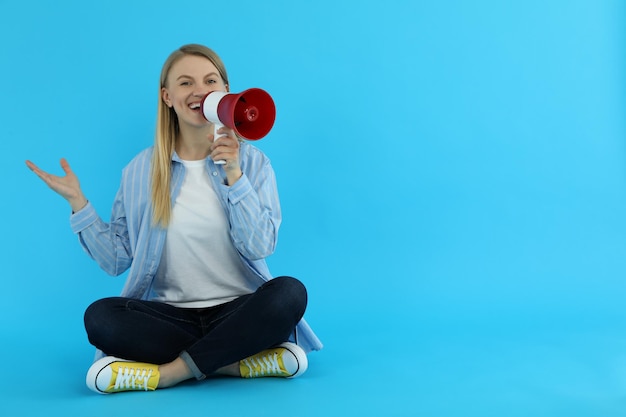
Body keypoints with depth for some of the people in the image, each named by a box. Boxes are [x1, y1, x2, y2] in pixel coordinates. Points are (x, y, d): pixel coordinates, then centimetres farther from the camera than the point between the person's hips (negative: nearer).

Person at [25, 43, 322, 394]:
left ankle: (171, 371, -24)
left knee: (290, 292, -31)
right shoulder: (142, 169, 5)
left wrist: (234, 175, -18)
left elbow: (260, 247, -11)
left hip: (239, 311, -1)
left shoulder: (252, 161, 2)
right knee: (100, 317, -27)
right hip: (171, 315, 1)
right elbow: (117, 259, 2)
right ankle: (239, 361, -22)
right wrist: (77, 201, -4)